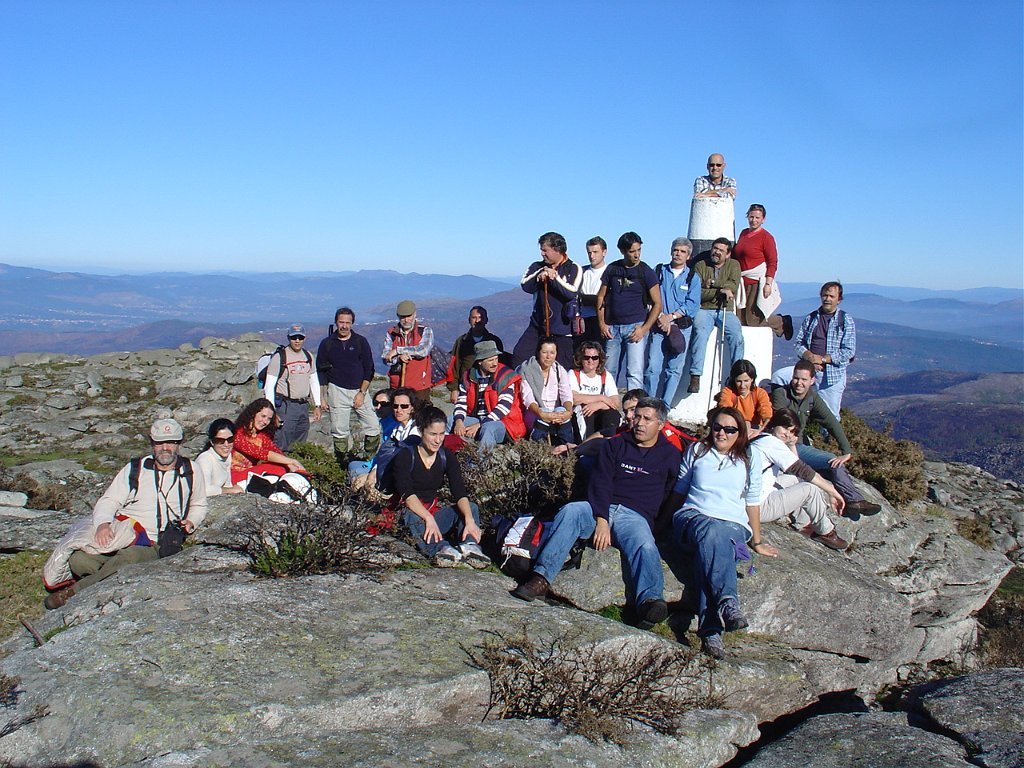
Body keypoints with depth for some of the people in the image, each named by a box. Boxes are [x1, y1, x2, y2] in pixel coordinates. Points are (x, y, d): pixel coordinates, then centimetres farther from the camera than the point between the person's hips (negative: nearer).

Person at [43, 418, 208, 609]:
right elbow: (109, 501, 5)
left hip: (152, 545, -1)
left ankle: (74, 591, -19)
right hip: (119, 533, 2)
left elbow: (199, 506, 24)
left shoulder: (191, 472, 10)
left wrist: (190, 522, 2)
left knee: (129, 557, -35)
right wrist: (103, 523, -17)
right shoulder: (134, 469, 10)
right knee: (78, 559, -26)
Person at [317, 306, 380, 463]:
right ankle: (344, 464, 12)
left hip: (359, 391, 1)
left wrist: (362, 392, -5)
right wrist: (322, 397, 4)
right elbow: (321, 372, 8)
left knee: (373, 427, -6)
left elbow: (369, 369, 4)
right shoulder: (327, 344, 4)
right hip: (337, 391, -1)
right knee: (339, 431, 1)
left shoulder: (361, 342, 4)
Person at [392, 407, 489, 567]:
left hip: (434, 514, 5)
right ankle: (442, 548, -58)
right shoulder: (405, 456, -9)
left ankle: (469, 545, -42)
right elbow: (407, 494, -25)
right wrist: (429, 519, -41)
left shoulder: (447, 457, 3)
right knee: (413, 518, -37)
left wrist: (469, 520, -30)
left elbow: (460, 493, -10)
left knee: (471, 508, -15)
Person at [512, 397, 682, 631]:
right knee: (570, 511, -30)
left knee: (645, 548, -34)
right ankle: (541, 579, -41)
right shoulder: (615, 445, 16)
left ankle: (649, 601, -57)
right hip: (601, 508, 1)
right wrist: (601, 520, -13)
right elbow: (600, 482, 3)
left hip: (636, 516, -1)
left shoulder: (669, 455, 16)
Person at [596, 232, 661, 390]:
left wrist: (644, 329, -10)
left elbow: (657, 304, -1)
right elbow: (601, 297, 12)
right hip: (612, 327, 3)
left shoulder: (646, 272, -1)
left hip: (636, 326, -3)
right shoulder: (612, 269, 7)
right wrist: (602, 323, 2)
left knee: (635, 372, -10)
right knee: (608, 370, 10)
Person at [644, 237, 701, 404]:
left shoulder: (693, 277, 8)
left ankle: (665, 406, 8)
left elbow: (693, 304, -2)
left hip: (681, 326, 1)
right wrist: (660, 316, -13)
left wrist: (670, 317, -11)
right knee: (653, 367, -9)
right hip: (658, 326, 0)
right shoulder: (658, 271, 10)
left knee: (675, 369, 1)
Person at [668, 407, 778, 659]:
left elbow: (753, 502, 19)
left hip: (733, 524, 0)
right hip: (693, 516, 0)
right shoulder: (696, 451, 19)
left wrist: (757, 541, 20)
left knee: (710, 548, -39)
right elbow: (679, 490, 23)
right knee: (711, 533, -40)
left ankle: (711, 630, -55)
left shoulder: (751, 458, 17)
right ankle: (727, 602, -62)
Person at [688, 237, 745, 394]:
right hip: (704, 310, -1)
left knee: (736, 335, -25)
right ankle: (695, 377, -32)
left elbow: (733, 286, -3)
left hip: (726, 311, 2)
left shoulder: (733, 265, 15)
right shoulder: (700, 266, 10)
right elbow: (696, 293, -4)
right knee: (700, 333, -30)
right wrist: (720, 291, -10)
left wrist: (712, 284, -6)